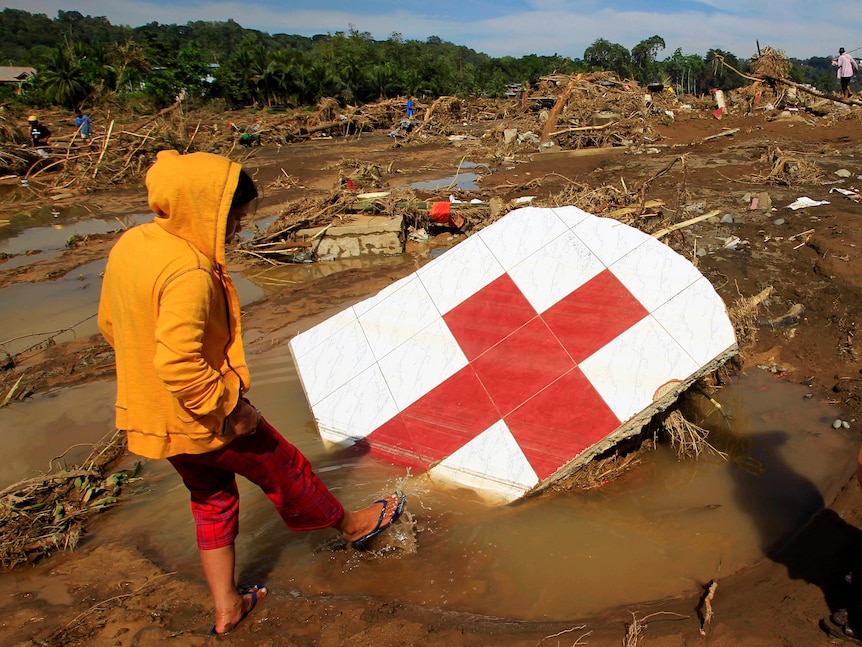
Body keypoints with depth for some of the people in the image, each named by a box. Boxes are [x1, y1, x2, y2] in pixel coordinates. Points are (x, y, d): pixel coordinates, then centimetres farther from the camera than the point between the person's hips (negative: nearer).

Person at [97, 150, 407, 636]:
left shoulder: (130, 245, 0)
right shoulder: (189, 272, -29)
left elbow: (111, 324, 11)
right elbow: (179, 362, -34)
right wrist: (231, 405, -22)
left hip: (151, 418, 8)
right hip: (205, 420, -8)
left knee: (213, 500, 24)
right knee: (283, 468, 14)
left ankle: (227, 606, 36)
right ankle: (351, 524, 39)